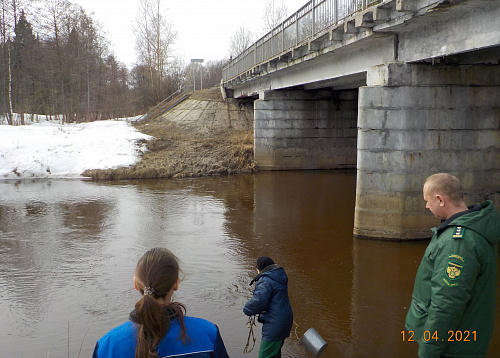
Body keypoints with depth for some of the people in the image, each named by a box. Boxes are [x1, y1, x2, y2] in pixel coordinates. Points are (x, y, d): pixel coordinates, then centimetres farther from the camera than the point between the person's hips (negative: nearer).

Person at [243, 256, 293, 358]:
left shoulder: (265, 281, -19)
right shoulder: (279, 278, 12)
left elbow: (258, 301, -30)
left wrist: (247, 310, -12)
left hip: (275, 325, -10)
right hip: (284, 319, 10)